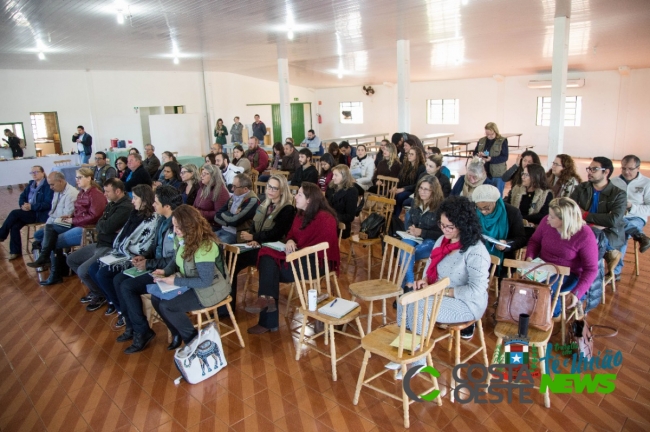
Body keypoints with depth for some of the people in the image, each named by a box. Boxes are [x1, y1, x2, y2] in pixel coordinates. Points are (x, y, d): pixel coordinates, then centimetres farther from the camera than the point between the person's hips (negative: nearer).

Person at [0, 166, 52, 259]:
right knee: (14, 226, -14)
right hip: (30, 211, 7)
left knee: (14, 213, -21)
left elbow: (48, 204, -18)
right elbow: (22, 196, 13)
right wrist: (23, 205, -8)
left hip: (41, 214, -7)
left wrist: (31, 207, -23)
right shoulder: (31, 184, 14)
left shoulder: (47, 186, -11)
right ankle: (15, 251, -4)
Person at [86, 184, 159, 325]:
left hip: (135, 258, -9)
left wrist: (122, 248, -11)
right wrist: (117, 248, -1)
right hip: (122, 253, 9)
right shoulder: (135, 213, 10)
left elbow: (144, 248, -20)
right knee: (93, 269, 1)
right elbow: (123, 235, 16)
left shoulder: (152, 219, -18)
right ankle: (112, 301, 18)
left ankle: (123, 310, -4)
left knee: (103, 274, -20)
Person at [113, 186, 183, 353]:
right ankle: (131, 325, 15)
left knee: (127, 287, -17)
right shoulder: (162, 219, 4)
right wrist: (144, 257, 1)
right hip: (155, 266, 10)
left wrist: (149, 264, -18)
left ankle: (142, 331, -1)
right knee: (118, 280, 5)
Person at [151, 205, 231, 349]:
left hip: (209, 289, -9)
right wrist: (165, 271, -7)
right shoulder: (181, 238, -2)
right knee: (156, 298, -3)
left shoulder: (204, 246, -29)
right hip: (189, 284, 9)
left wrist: (176, 281, -25)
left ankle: (193, 339, 4)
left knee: (166, 306, -18)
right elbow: (176, 260, 15)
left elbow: (205, 281, -28)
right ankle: (177, 334, 18)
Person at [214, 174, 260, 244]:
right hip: (223, 229, 8)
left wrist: (222, 215, -2)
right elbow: (217, 216, 7)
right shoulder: (234, 196, 9)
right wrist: (228, 217, -13)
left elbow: (235, 221, -19)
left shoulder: (252, 201, -16)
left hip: (236, 234, -8)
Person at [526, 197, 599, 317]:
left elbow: (591, 270, -15)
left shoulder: (585, 235, -21)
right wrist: (530, 257, -12)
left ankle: (552, 313, 3)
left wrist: (576, 293, -25)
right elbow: (535, 241, 8)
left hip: (568, 274, -4)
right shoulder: (546, 221, -10)